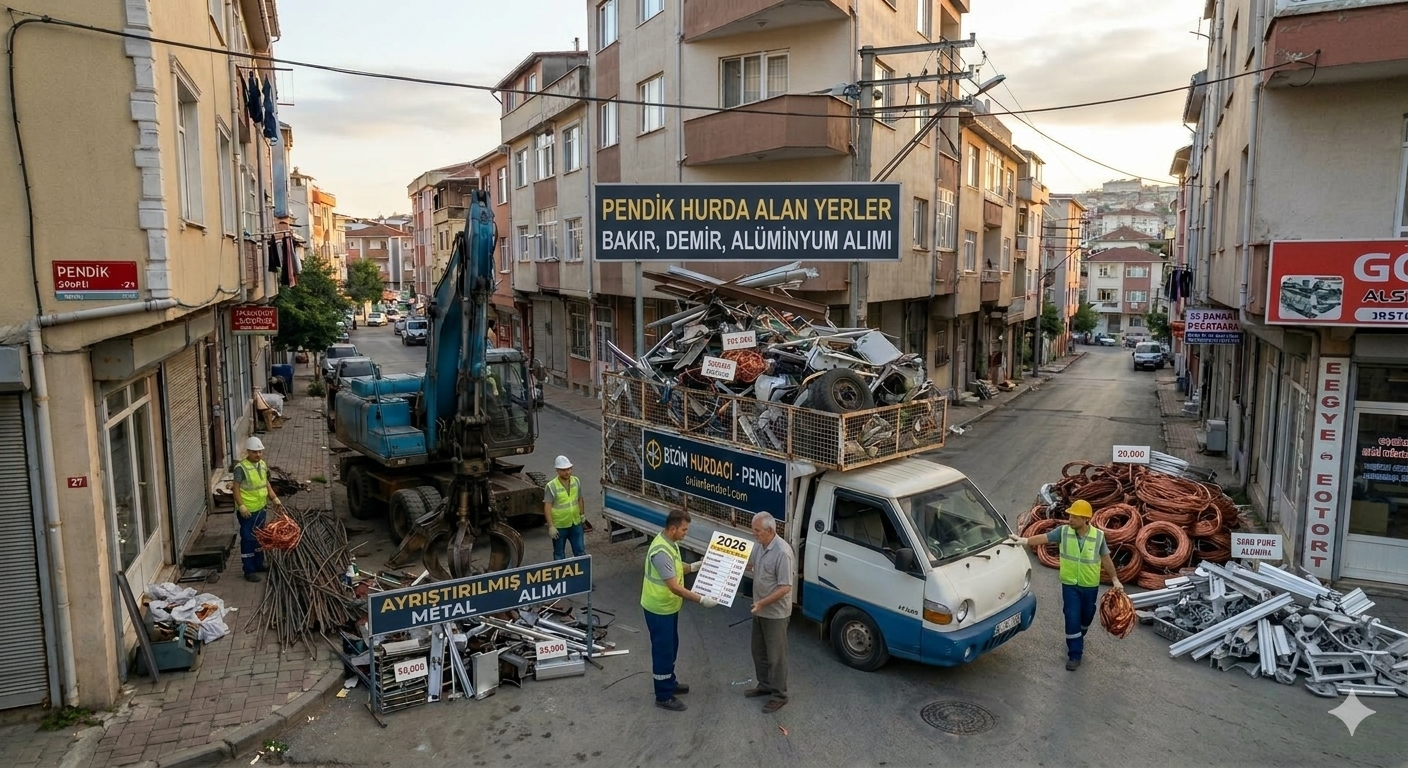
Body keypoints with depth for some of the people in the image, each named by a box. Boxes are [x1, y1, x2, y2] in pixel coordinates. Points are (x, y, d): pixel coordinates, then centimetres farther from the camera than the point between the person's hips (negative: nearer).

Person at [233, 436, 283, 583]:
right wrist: (241, 506, -24)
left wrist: (274, 498, 6)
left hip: (260, 508, 8)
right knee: (248, 540, 1)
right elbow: (236, 488, -17)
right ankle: (249, 571, 10)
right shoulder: (241, 467, -17)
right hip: (247, 511, -7)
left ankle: (259, 564, 33)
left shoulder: (262, 465, 6)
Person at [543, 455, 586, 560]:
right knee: (559, 554, 13)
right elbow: (547, 507, -18)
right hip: (559, 526, -4)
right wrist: (551, 526, -21)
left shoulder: (576, 481, -2)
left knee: (580, 551, 11)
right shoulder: (551, 486, -18)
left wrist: (582, 514, 16)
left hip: (576, 524, 4)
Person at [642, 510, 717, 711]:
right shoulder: (661, 552, -32)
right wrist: (701, 600, -29)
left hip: (668, 606, 10)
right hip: (659, 609, -10)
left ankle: (670, 683, 41)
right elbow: (674, 587, -31)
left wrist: (695, 566, 6)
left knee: (671, 647, 23)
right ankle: (663, 696, 17)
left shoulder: (670, 543, 0)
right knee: (663, 650, 3)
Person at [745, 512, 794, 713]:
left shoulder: (782, 552, -27)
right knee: (759, 651, 20)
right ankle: (765, 685, 38)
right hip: (760, 611, 9)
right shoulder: (760, 546, 0)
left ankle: (779, 695, 19)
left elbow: (785, 587, -27)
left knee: (776, 655, 5)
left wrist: (763, 602, -30)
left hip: (775, 613, -9)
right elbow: (747, 562, 19)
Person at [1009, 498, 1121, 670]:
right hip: (1070, 584, -1)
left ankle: (1078, 638, 49)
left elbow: (1106, 559, -1)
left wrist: (1115, 580, 3)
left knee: (1086, 616, 19)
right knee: (1072, 618, -3)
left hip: (1090, 585, 1)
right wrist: (1025, 540, -31)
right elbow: (1043, 538, -15)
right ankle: (1075, 654, 8)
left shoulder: (1098, 536, -12)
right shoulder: (1063, 531, -13)